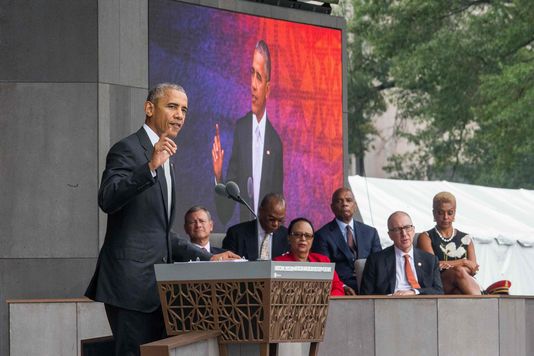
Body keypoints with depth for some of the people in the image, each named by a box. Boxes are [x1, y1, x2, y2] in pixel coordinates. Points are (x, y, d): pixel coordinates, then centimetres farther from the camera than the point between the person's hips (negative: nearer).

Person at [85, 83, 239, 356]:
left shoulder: (164, 162, 22)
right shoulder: (127, 149, -5)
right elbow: (107, 200, -24)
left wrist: (207, 258, 20)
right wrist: (150, 167, -33)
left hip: (153, 286, 9)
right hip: (131, 282, -9)